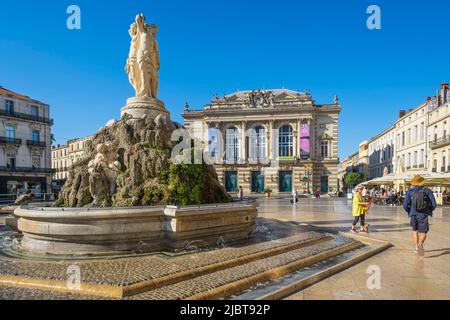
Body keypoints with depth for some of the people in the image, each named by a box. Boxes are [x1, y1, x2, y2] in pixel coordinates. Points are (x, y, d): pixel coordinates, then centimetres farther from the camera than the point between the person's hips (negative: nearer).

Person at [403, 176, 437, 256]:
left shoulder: (410, 192, -2)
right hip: (423, 215, -1)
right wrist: (430, 210, 14)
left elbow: (405, 205, -8)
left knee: (415, 230, 23)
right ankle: (420, 244, -22)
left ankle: (417, 248, 19)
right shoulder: (427, 191, -3)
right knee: (423, 233, 7)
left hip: (413, 215, 1)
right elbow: (433, 204, -7)